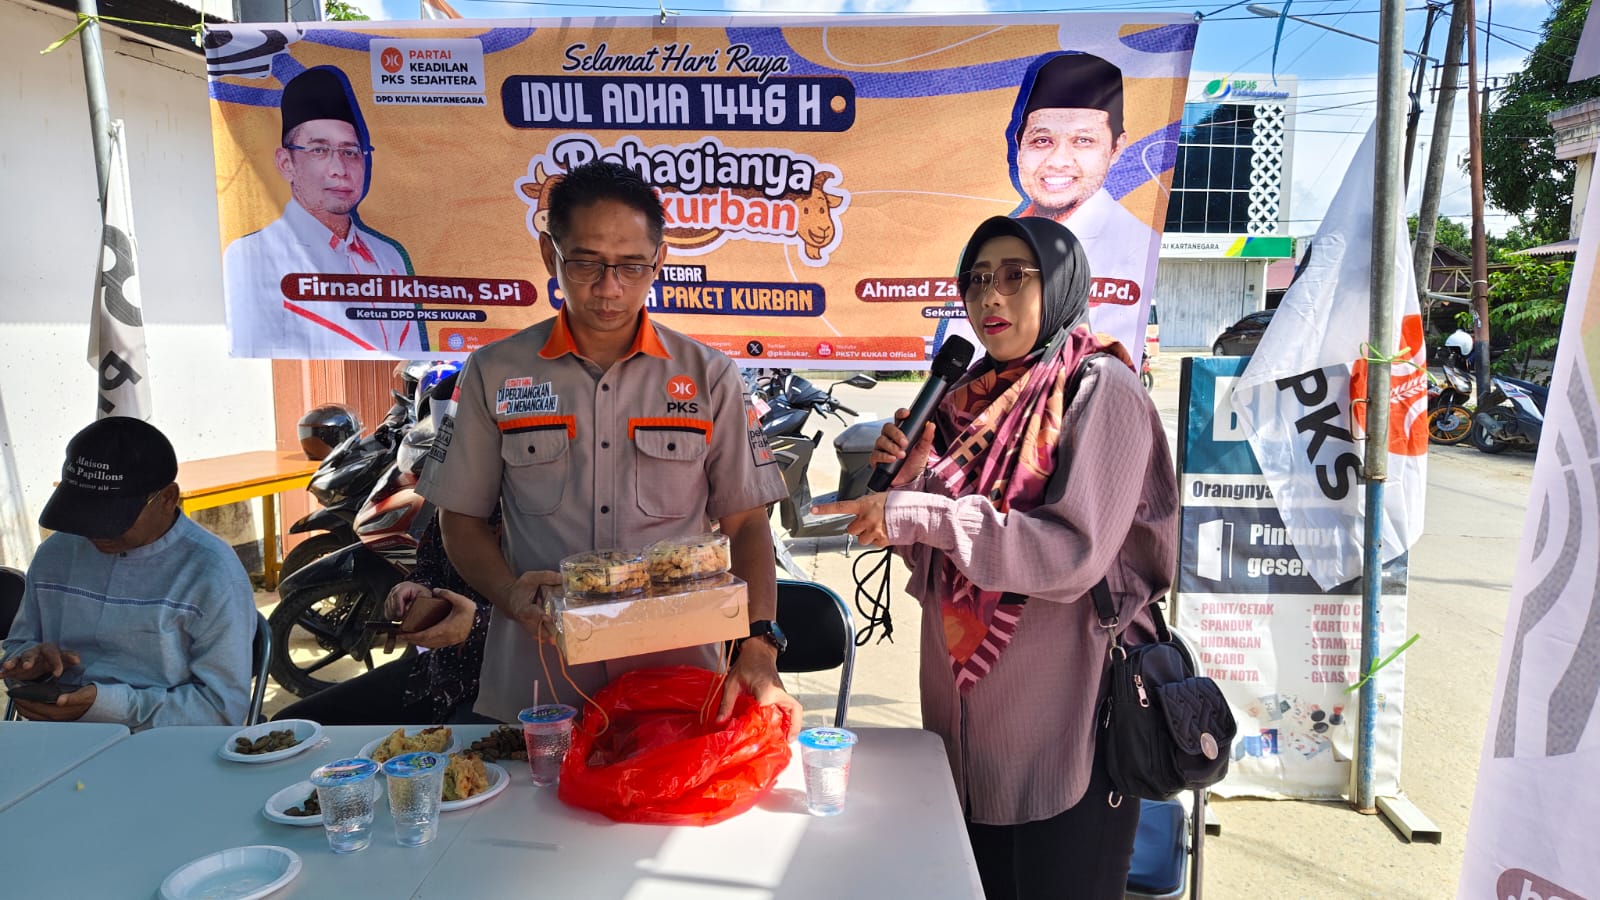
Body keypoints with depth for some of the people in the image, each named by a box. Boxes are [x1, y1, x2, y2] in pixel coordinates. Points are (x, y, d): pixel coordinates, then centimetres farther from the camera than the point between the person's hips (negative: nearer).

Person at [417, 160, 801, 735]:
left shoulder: (709, 377, 5)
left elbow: (746, 522, 4)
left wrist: (759, 645, -10)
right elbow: (462, 519, 11)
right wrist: (510, 594, -9)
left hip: (680, 678, 0)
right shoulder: (494, 374, 6)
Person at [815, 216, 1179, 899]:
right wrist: (912, 475, -6)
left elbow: (1076, 551, -23)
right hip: (969, 715, 6)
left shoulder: (1098, 388, -10)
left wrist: (918, 513, -23)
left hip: (1065, 722, -6)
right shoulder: (968, 399, 9)